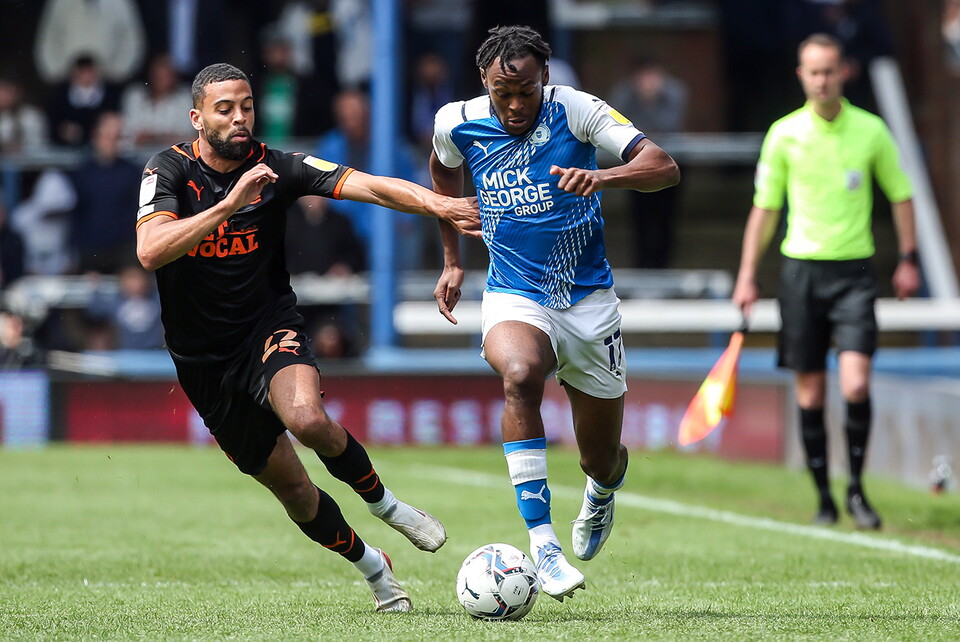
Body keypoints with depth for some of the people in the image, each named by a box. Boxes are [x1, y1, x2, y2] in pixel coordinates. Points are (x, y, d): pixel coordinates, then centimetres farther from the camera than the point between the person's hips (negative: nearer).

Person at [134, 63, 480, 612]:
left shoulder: (276, 169, -9)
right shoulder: (170, 170, -11)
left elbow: (369, 186, -19)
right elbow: (150, 251, -27)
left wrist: (439, 205, -35)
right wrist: (229, 205, -35)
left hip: (269, 329, -1)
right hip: (203, 357, 1)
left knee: (308, 419, -34)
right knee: (291, 488, 6)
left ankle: (383, 503, -5)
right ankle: (373, 568, 31)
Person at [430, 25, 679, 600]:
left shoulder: (574, 110, -14)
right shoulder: (457, 123, -6)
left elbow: (665, 168, -22)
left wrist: (601, 177, -41)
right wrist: (453, 261, 18)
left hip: (590, 300, 0)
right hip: (514, 299, 0)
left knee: (602, 460, 9)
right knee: (520, 375, -37)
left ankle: (602, 494, 50)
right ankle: (541, 541, -35)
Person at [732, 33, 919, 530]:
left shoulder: (871, 131, 0)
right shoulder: (784, 134, 1)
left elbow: (900, 195, 12)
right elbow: (764, 208, 7)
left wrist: (908, 259, 7)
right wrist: (747, 276, 4)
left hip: (854, 270, -1)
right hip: (800, 267, 1)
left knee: (856, 385, -15)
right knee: (810, 393, 2)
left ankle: (856, 489, 2)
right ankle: (824, 498, 13)